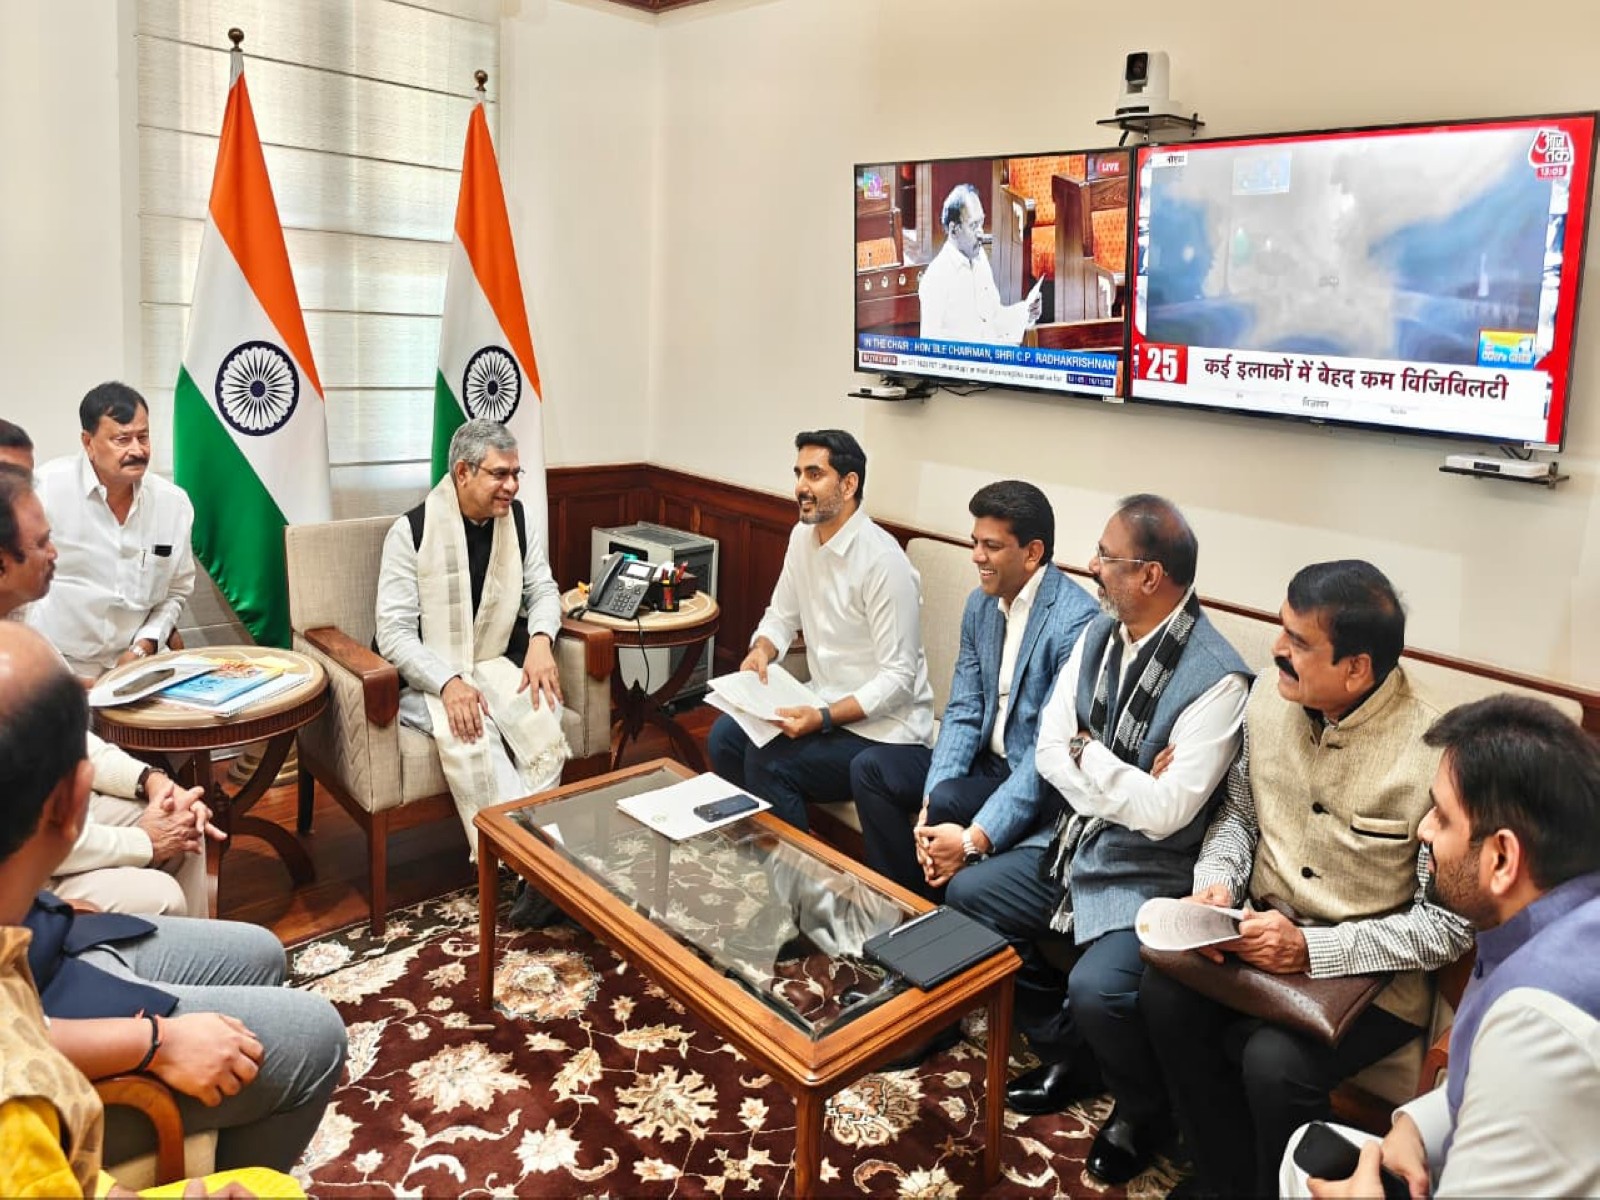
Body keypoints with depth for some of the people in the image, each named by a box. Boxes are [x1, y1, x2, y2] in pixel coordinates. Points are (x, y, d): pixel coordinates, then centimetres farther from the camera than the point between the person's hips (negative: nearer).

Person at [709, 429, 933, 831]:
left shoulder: (883, 562, -23)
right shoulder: (803, 536, 2)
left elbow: (898, 678, -22)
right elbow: (782, 615, 14)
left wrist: (823, 719, -30)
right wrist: (761, 650, -9)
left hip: (880, 723, -8)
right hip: (826, 699, 8)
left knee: (767, 762, -23)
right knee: (726, 735, -5)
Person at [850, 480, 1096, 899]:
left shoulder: (1075, 620, -23)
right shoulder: (980, 603, 3)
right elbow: (963, 711, 2)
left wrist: (977, 839, -31)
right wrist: (928, 801, -14)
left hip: (1040, 779, -7)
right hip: (988, 756, 8)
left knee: (949, 802, -30)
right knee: (870, 768, -5)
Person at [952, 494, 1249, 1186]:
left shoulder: (1215, 678, -22)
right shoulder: (1099, 634, 1)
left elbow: (1165, 812, -26)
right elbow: (1049, 752, -1)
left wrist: (1086, 750, -15)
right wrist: (1128, 789, -16)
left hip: (1149, 877, -8)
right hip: (1073, 845, 8)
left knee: (1096, 989, -28)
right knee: (964, 896, 2)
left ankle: (1141, 1108, 11)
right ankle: (1067, 1053, 20)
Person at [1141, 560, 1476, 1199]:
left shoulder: (1436, 755, -21)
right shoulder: (1269, 697, -4)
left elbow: (1449, 925, -15)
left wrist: (1311, 949, -24)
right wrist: (1216, 880, -9)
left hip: (1372, 971, -5)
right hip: (1264, 932, 5)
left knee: (1273, 1061, -27)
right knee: (1163, 998, -18)